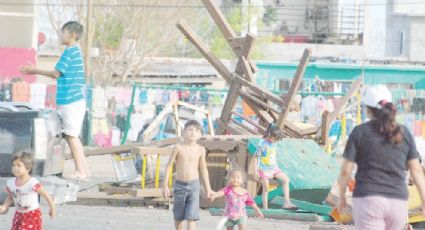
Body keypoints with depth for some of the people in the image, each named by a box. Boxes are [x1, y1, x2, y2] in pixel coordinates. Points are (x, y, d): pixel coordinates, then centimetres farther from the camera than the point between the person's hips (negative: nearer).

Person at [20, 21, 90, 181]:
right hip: (75, 100, 10)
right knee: (72, 136, 14)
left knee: (71, 136, -6)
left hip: (71, 101, -10)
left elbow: (56, 73, -11)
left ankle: (80, 171, -5)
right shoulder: (76, 52, 17)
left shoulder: (70, 52, -13)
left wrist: (35, 71, 0)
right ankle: (83, 169, 15)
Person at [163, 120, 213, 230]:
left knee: (191, 217, -10)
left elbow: (203, 169, 9)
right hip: (180, 185, 0)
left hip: (194, 185, 0)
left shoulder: (200, 150, -1)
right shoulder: (178, 148, -7)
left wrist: (208, 188, 11)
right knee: (178, 217, 12)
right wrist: (165, 185, -4)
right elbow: (169, 166, -2)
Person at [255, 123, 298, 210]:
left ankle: (287, 203, -11)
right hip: (264, 169, -6)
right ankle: (265, 209, 1)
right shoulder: (263, 144, -13)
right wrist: (256, 170, -14)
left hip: (273, 168, 6)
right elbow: (257, 157, -11)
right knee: (266, 188, -8)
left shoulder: (274, 144, 7)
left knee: (286, 179, -10)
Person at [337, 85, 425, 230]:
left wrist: (341, 197, 12)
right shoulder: (404, 133, 6)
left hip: (368, 200, -4)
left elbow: (345, 170, -3)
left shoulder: (360, 132, -3)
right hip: (398, 202, 4)